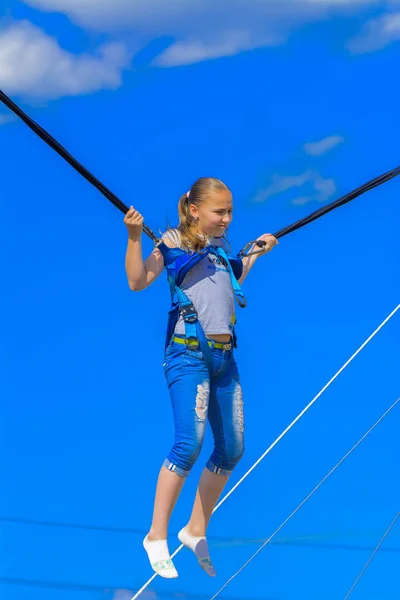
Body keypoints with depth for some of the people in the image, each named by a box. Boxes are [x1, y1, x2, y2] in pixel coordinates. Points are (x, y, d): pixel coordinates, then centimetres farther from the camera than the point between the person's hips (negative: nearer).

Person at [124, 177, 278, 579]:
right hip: (188, 352, -7)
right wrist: (134, 237, -19)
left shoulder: (221, 248, 18)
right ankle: (157, 536, -7)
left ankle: (196, 530, 21)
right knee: (189, 443, -19)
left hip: (224, 355, 7)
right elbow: (137, 281, -9)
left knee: (232, 449, 6)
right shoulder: (174, 242, 0)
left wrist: (255, 254, 32)